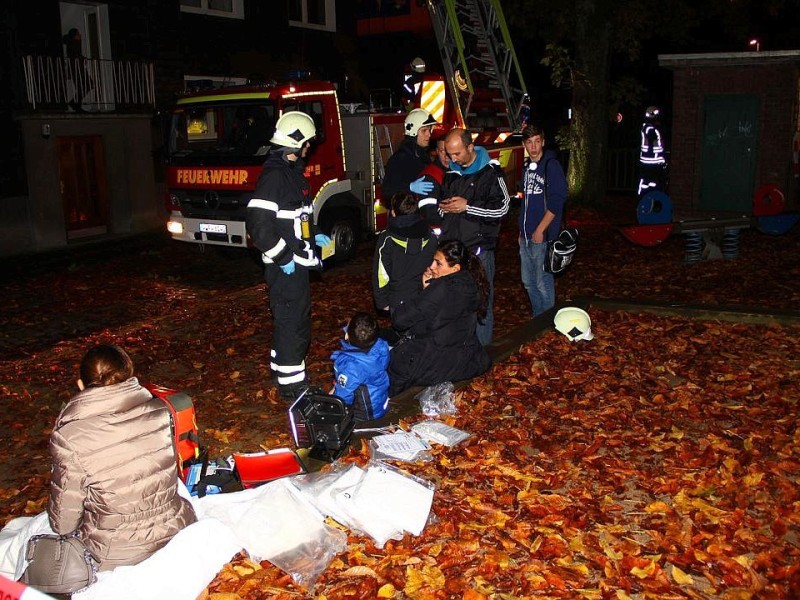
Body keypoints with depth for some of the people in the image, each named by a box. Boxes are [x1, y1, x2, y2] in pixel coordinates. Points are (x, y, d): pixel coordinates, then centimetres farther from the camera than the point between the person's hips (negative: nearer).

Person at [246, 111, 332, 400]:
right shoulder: (274, 176, -19)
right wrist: (283, 257, -22)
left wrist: (313, 237, 17)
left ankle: (283, 370, 34)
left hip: (296, 263, 10)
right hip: (285, 267, -10)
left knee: (296, 318, 19)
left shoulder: (291, 171, 13)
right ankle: (291, 384, 8)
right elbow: (258, 223, -26)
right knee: (291, 322, -2)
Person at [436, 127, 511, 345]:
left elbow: (501, 208, -11)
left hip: (478, 248, -6)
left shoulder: (490, 171, -8)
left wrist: (467, 207, -15)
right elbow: (439, 197, 26)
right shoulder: (450, 172, 11)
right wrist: (442, 205, 4)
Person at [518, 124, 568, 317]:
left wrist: (540, 231, -16)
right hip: (526, 237, 8)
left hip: (543, 236, -8)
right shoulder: (526, 167, 14)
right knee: (528, 282, 16)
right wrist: (522, 230, 16)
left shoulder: (551, 165, -9)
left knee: (543, 284, -3)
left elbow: (556, 202, -15)